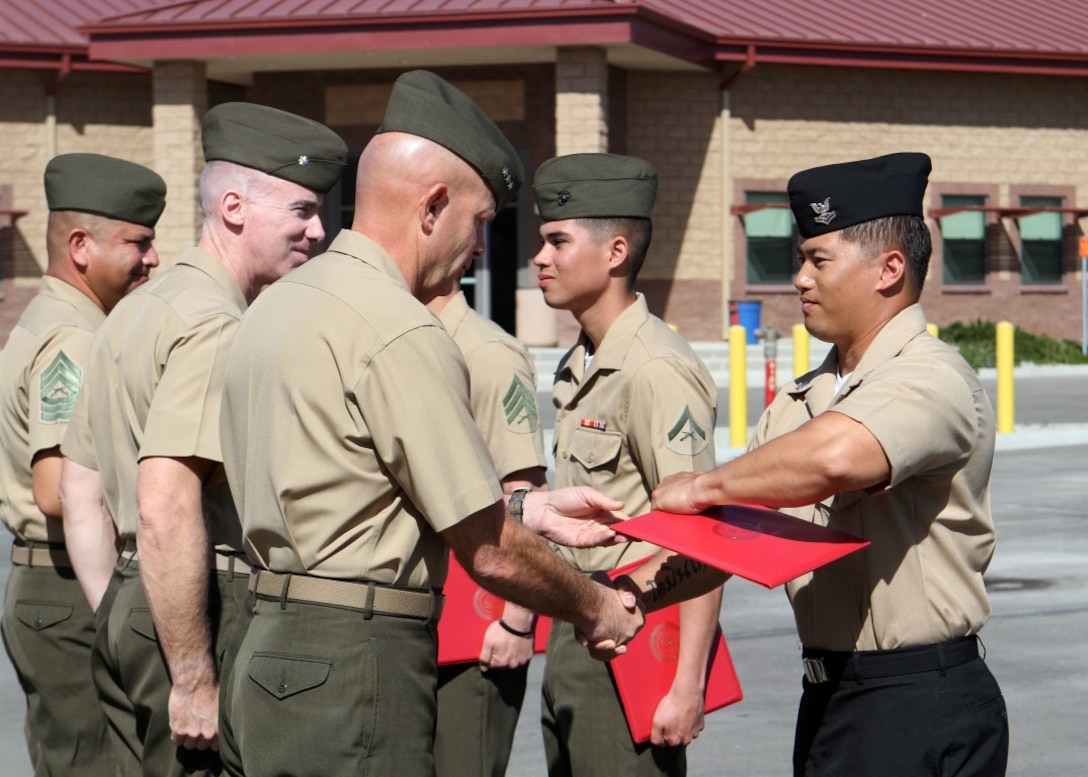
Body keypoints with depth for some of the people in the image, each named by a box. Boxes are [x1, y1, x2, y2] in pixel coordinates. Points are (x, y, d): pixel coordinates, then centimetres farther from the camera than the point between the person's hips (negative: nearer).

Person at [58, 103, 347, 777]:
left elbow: (78, 487, 20)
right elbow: (165, 509, -25)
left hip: (130, 608, 10)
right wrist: (195, 682, -23)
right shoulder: (217, 325, -15)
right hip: (203, 618, -10)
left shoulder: (140, 309, 17)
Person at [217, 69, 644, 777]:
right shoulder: (402, 334, -15)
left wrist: (529, 512, 23)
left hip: (272, 652, 10)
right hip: (353, 673, -10)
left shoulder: (279, 304, 15)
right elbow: (488, 554, -11)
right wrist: (596, 609, 7)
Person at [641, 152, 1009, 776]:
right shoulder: (802, 400, 16)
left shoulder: (932, 379, -14)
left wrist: (704, 488, -20)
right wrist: (636, 591, -1)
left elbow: (836, 457, -34)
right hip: (828, 697, 8)